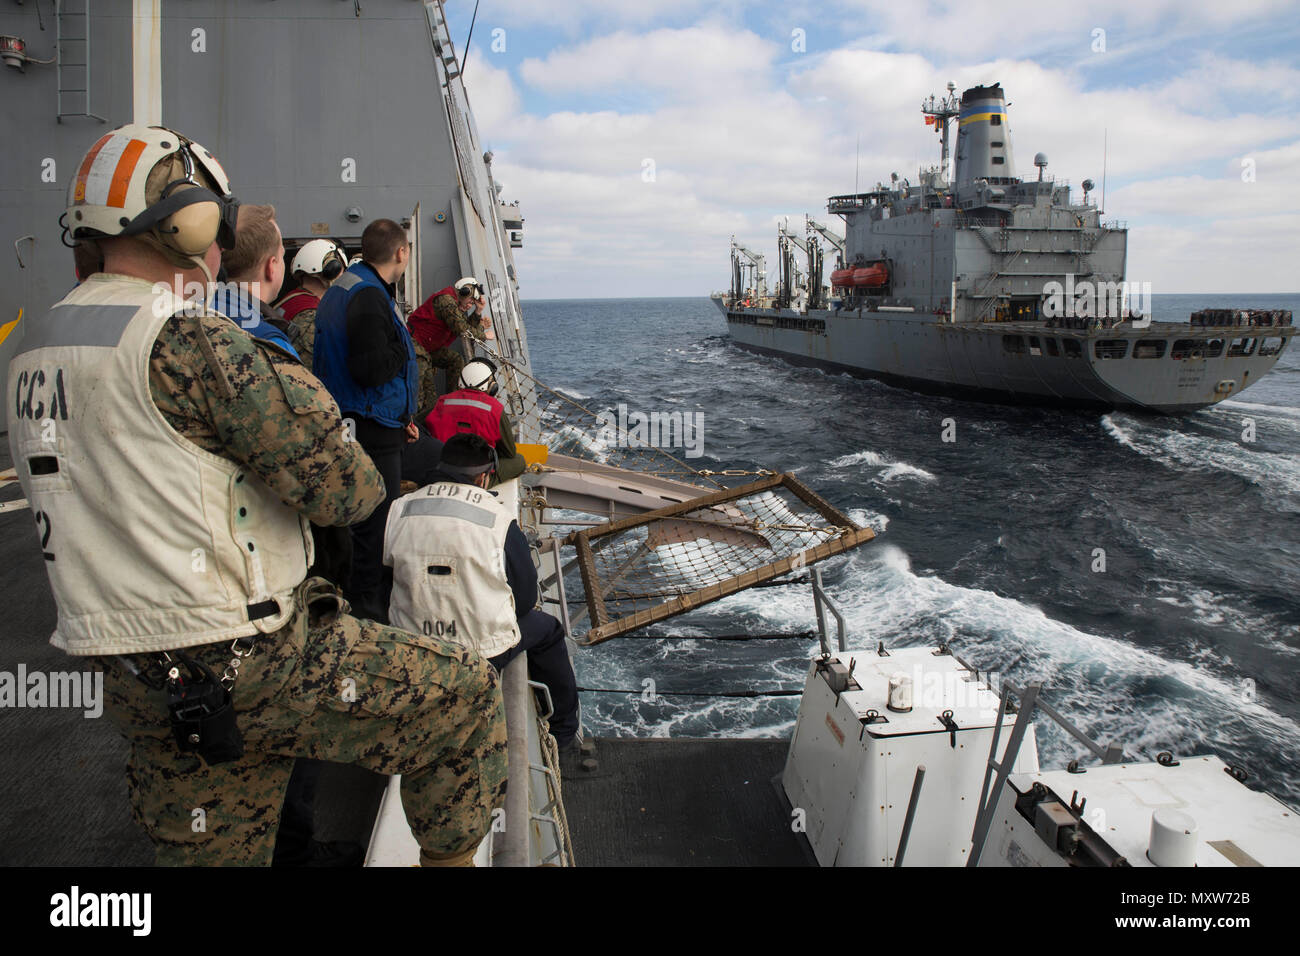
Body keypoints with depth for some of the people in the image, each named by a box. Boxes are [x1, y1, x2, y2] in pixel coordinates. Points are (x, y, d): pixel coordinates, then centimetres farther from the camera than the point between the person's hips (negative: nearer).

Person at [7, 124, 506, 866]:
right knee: (463, 694, 4)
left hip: (137, 683, 9)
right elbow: (345, 491, -19)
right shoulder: (187, 340, -19)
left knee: (210, 852, 22)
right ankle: (449, 857, 18)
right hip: (246, 662, -9)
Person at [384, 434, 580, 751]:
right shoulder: (499, 519, -14)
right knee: (547, 630, 25)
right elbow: (525, 597, -7)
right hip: (485, 654, -4)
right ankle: (564, 733, 37)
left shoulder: (399, 510, -5)